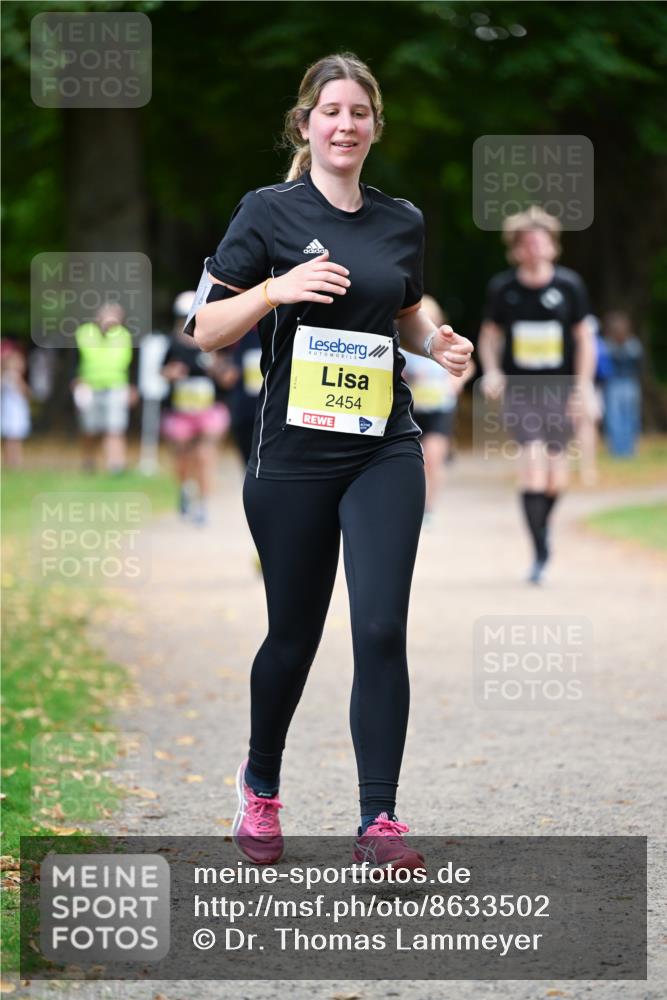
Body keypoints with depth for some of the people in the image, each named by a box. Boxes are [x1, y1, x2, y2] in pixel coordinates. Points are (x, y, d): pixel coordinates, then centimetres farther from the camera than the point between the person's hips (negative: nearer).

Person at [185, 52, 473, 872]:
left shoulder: (402, 221, 8)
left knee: (381, 629, -10)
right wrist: (275, 289, -21)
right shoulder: (269, 212, -4)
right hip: (293, 455, -2)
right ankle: (260, 785, 36)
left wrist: (437, 343, 3)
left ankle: (379, 822, -4)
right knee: (294, 635, 9)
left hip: (384, 450, 2)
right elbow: (207, 328, -4)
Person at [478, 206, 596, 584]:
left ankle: (544, 523, 36)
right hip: (519, 390, -1)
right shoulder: (503, 288, -1)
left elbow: (584, 338, 3)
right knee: (532, 459, -16)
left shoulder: (569, 285, -1)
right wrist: (492, 370, -6)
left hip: (560, 389, 1)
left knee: (556, 470, 3)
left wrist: (583, 386, -4)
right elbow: (490, 335, 11)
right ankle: (540, 553, -10)